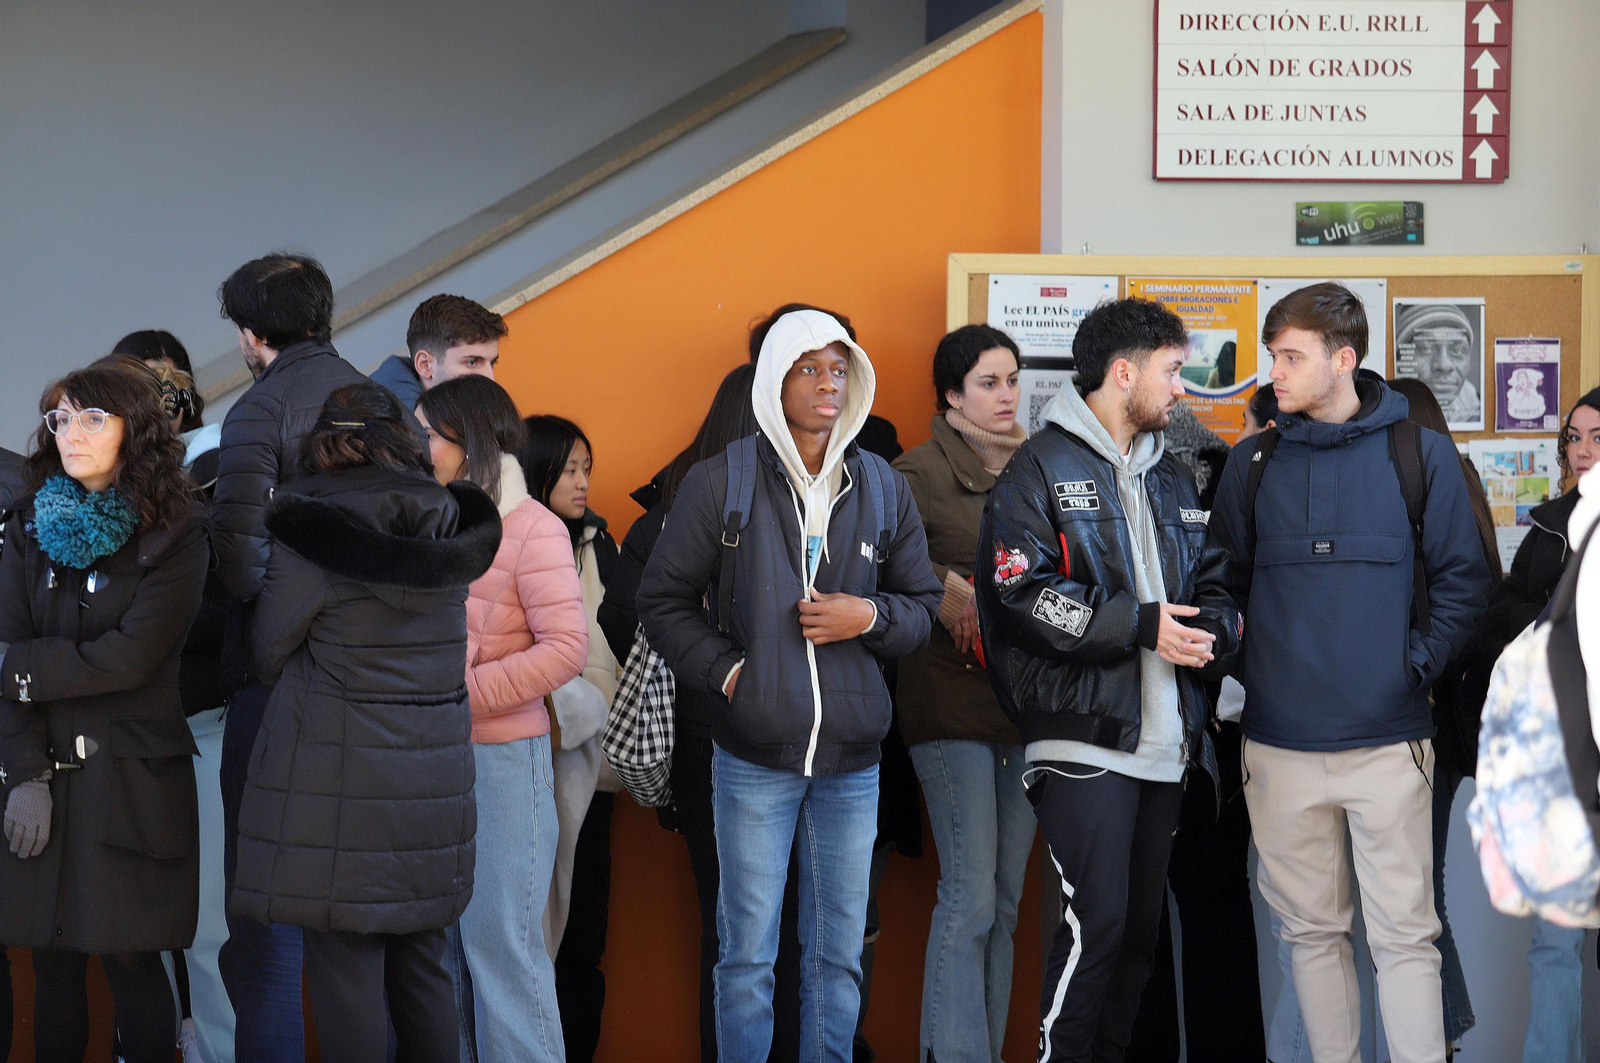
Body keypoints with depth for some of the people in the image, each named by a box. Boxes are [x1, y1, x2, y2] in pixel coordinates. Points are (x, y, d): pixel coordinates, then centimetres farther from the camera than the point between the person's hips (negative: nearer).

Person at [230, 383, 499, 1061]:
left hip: (340, 773, -5)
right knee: (420, 961, 14)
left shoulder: (309, 528, -9)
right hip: (434, 770, 6)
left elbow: (268, 654, -1)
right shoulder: (445, 520, 5)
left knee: (344, 963, 0)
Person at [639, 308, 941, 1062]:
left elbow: (924, 604, 13)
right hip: (753, 758, -3)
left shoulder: (882, 487, 8)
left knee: (839, 952, 10)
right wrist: (726, 671, -9)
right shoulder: (724, 480, -1)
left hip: (852, 759, 3)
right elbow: (663, 600, 3)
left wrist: (870, 617, -7)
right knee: (749, 952, 3)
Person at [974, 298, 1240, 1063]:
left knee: (1141, 926, 10)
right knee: (1096, 921, -14)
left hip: (1163, 739, 7)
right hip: (1084, 735, -7)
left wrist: (1210, 632, -2)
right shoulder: (1043, 469, -3)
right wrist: (1139, 626, -15)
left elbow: (1210, 585, 22)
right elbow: (1022, 593, -14)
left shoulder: (1171, 479, 20)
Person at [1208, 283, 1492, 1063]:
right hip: (1280, 742, 3)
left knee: (1404, 933, -2)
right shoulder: (1252, 464, 7)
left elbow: (1462, 580, 3)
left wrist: (1418, 665, -6)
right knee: (1312, 931, 10)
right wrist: (1250, 668, 3)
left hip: (1388, 741, -2)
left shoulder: (1419, 453, 0)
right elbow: (1226, 582, 14)